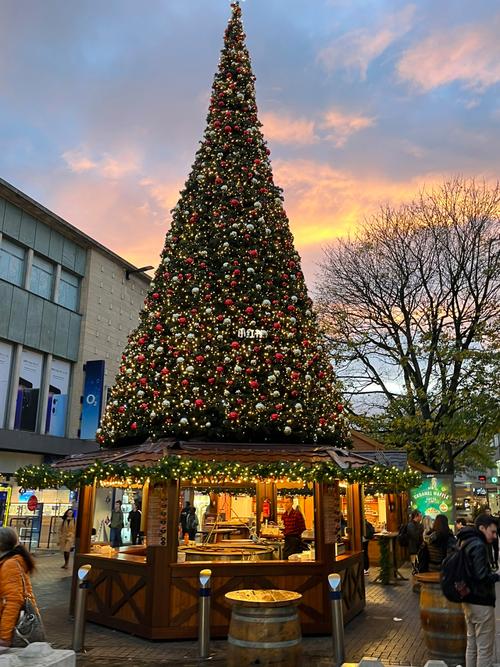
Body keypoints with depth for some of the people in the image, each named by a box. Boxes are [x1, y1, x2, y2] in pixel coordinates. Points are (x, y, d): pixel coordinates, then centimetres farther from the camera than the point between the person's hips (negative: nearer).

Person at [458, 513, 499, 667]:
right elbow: (482, 576, -25)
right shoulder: (479, 546, -20)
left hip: (469, 600, 10)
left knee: (472, 645, 18)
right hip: (481, 602, -9)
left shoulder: (466, 543, 10)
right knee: (485, 649, 0)